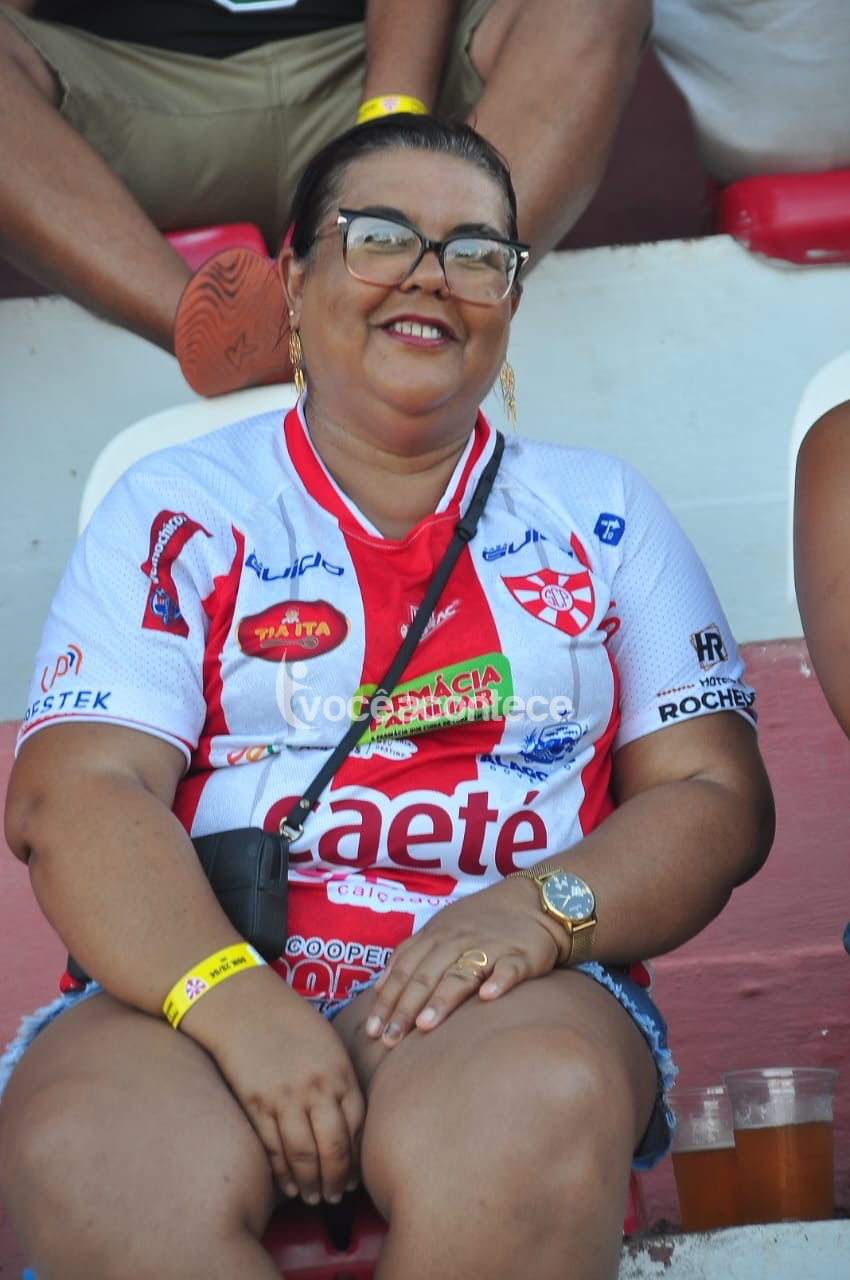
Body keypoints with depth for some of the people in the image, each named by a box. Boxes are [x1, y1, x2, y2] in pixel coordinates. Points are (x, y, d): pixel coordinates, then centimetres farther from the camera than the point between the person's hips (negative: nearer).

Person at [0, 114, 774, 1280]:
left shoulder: (600, 514, 16)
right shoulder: (177, 511, 11)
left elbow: (717, 797, 10)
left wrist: (540, 910, -12)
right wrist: (236, 1003, -19)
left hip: (504, 992, 0)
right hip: (193, 990, 0)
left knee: (523, 1126, -36)